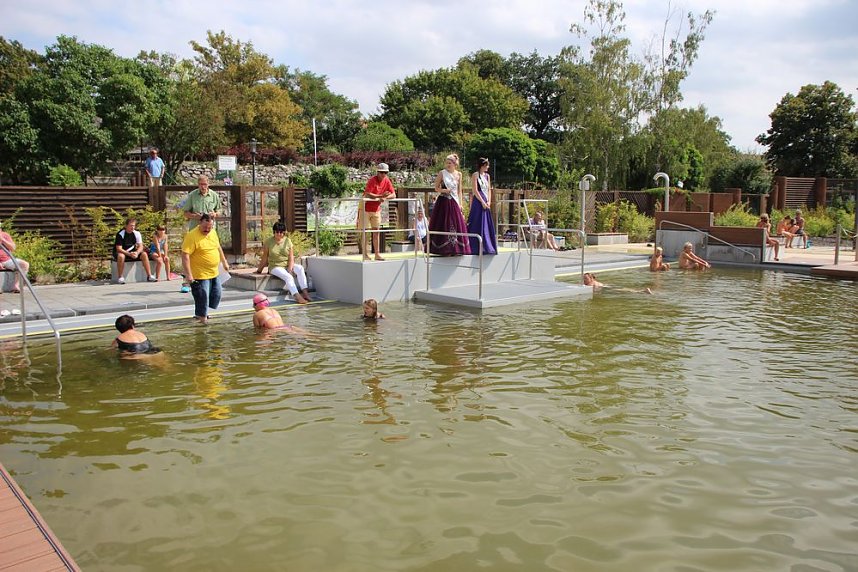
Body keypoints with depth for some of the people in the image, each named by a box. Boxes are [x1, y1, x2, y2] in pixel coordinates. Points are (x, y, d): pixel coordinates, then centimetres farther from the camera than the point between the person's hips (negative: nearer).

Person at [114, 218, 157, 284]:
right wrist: (129, 254, -36)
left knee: (144, 254, -19)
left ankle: (149, 276, -18)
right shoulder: (120, 234, -19)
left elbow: (140, 246, -8)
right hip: (121, 252, -4)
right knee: (121, 256, -39)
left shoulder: (137, 233, -5)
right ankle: (120, 277, -26)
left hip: (132, 252, 4)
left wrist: (137, 253, -30)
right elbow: (119, 249, -24)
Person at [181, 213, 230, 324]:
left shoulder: (213, 233, 5)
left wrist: (224, 262, 24)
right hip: (200, 275, -8)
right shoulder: (192, 236, -19)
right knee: (202, 297, -4)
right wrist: (188, 274, -26)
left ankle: (201, 313, 33)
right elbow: (185, 255, -23)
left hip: (214, 273, 8)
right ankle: (202, 318, 12)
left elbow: (218, 248, 22)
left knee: (216, 294, 16)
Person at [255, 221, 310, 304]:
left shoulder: (288, 241, 2)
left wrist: (290, 269, -15)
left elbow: (291, 257, -2)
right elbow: (264, 258, 3)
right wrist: (259, 271, 7)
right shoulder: (268, 242, -4)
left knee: (300, 268, -27)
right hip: (275, 267, -3)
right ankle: (297, 297, -41)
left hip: (287, 265, 3)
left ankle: (305, 292, -34)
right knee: (288, 277, -32)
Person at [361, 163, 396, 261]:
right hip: (365, 208, -6)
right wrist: (381, 196, -38)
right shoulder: (372, 180, -20)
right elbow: (367, 195, -32)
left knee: (376, 231, 7)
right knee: (364, 231, -2)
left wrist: (385, 198, -23)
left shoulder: (387, 181, -1)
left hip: (376, 209, 6)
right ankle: (365, 254, 1)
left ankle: (377, 254, 12)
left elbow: (393, 194, -3)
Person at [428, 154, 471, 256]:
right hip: (443, 202, -3)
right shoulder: (442, 173, -1)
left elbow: (459, 190, 13)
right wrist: (443, 190, -17)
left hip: (454, 202, 4)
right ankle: (444, 249, 1)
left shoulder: (458, 174, 9)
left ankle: (456, 249, 8)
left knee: (456, 224, 1)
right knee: (443, 225, -4)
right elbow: (436, 188, 2)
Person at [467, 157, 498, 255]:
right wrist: (482, 202, -14)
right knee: (477, 225, -7)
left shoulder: (487, 176, 15)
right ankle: (476, 247, -4)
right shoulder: (475, 175, -6)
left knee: (487, 224, 7)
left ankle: (487, 247, 13)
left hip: (486, 203, 7)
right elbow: (475, 190, -12)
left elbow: (489, 189, 14)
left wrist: (489, 201, -1)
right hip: (478, 202, -7)